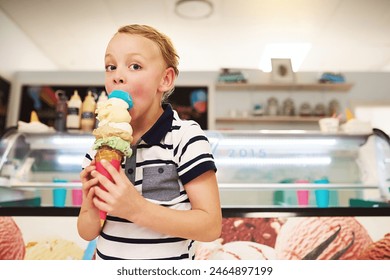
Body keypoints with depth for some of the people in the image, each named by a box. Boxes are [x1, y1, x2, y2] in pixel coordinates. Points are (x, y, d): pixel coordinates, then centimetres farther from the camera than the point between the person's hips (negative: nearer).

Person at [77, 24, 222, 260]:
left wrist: (137, 209, -28)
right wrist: (93, 210, -20)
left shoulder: (186, 137, -18)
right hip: (106, 255, 4)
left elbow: (211, 226, -20)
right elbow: (86, 232, 1)